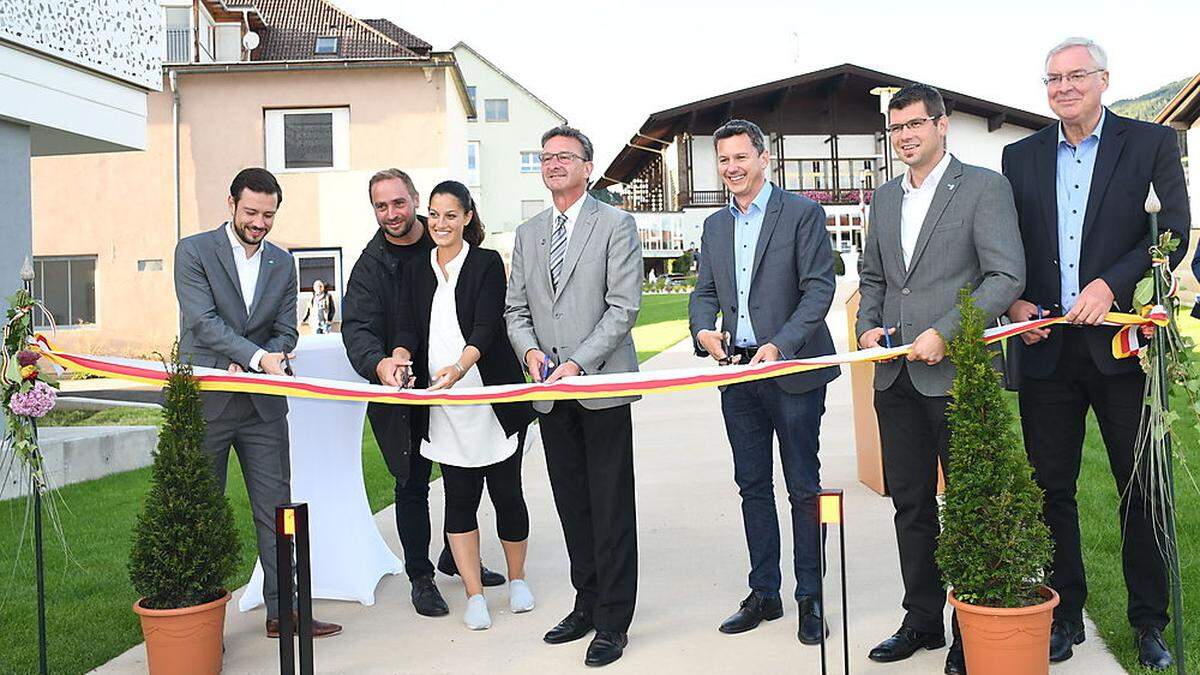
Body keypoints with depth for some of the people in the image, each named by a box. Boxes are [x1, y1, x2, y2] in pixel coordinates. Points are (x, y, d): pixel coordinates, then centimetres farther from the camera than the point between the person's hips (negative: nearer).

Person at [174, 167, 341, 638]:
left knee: (276, 507, 5)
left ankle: (282, 611, 13)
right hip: (205, 401, -4)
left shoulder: (282, 263, 10)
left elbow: (286, 331, 8)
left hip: (263, 404, 4)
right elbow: (202, 321, -14)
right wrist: (258, 358, -24)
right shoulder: (194, 251, -3)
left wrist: (248, 366, -11)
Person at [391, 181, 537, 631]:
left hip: (495, 400, -3)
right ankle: (474, 594, 15)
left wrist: (459, 367, -31)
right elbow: (408, 328, 0)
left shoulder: (487, 264, -2)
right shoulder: (416, 272, 10)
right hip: (444, 408, 3)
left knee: (506, 492, 7)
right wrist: (399, 357, -22)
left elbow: (486, 328, -14)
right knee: (459, 497, 4)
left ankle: (517, 578, 28)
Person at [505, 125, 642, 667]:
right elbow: (515, 308, 14)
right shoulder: (527, 234, 15)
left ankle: (613, 622, 9)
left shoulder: (615, 226, -2)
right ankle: (586, 604, 26)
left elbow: (624, 307, -9)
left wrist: (578, 363, -17)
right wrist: (530, 350, -6)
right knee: (572, 504, 13)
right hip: (551, 393, 5)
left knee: (611, 508, 0)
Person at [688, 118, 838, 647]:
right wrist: (704, 331, -6)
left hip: (793, 369, -6)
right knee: (752, 486, 12)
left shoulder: (801, 212, -4)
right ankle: (764, 593, 24)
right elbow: (704, 292, 15)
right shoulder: (715, 226, 14)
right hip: (737, 372, 6)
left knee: (803, 488, 2)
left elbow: (819, 288, -10)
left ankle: (809, 599, 15)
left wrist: (780, 346, -20)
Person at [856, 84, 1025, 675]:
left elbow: (1007, 276, -11)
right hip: (895, 378, 6)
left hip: (956, 373, -6)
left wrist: (944, 333, -17)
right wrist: (867, 326, 4)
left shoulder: (984, 186, -4)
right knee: (911, 504, 13)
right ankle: (922, 620, 26)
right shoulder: (885, 197, 15)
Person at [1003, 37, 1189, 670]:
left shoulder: (1151, 143, 4)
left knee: (1143, 488, 7)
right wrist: (1015, 303, -4)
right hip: (1047, 348, 3)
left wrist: (1111, 284, -18)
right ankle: (1064, 615, 22)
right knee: (1051, 487, 8)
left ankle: (1149, 623, 22)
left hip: (1122, 341, -2)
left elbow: (1174, 231, -5)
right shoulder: (1021, 156, 12)